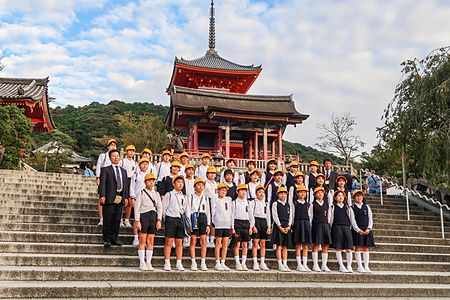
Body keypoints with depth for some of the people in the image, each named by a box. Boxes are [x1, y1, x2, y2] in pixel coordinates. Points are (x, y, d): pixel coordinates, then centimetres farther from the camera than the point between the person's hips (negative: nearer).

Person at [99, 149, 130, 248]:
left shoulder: (123, 171, 21)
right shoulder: (105, 169, 5)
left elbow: (126, 184, 18)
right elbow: (102, 183, -5)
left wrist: (126, 197, 8)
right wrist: (102, 195, -16)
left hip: (120, 198, 5)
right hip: (109, 198, -5)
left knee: (117, 220, 8)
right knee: (108, 220, -1)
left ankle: (114, 238, 17)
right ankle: (107, 239, 7)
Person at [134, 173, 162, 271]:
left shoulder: (156, 194, 15)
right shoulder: (141, 192, 3)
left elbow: (160, 207, 12)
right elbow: (137, 207, -2)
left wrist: (159, 220, 1)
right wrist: (137, 220, -10)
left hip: (154, 216, 4)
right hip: (144, 216, -4)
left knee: (151, 241, 5)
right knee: (142, 241, -3)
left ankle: (148, 263, 10)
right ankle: (142, 263, 3)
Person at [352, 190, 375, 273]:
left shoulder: (367, 207, 13)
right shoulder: (352, 208, 2)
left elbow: (370, 218, 9)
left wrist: (368, 229, -5)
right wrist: (358, 230, -13)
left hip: (367, 230, 4)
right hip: (357, 230, -3)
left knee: (366, 248, 4)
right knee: (358, 248, -5)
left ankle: (366, 267, 7)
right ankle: (360, 267, -3)